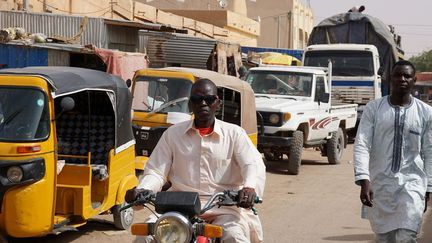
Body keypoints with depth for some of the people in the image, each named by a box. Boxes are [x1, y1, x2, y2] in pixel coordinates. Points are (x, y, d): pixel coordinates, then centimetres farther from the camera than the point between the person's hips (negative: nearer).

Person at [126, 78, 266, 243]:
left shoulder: (234, 133, 9)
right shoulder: (173, 133, 14)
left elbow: (254, 164, -5)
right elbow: (156, 171, 11)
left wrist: (250, 187, -29)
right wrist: (142, 190, -13)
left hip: (224, 206, -2)